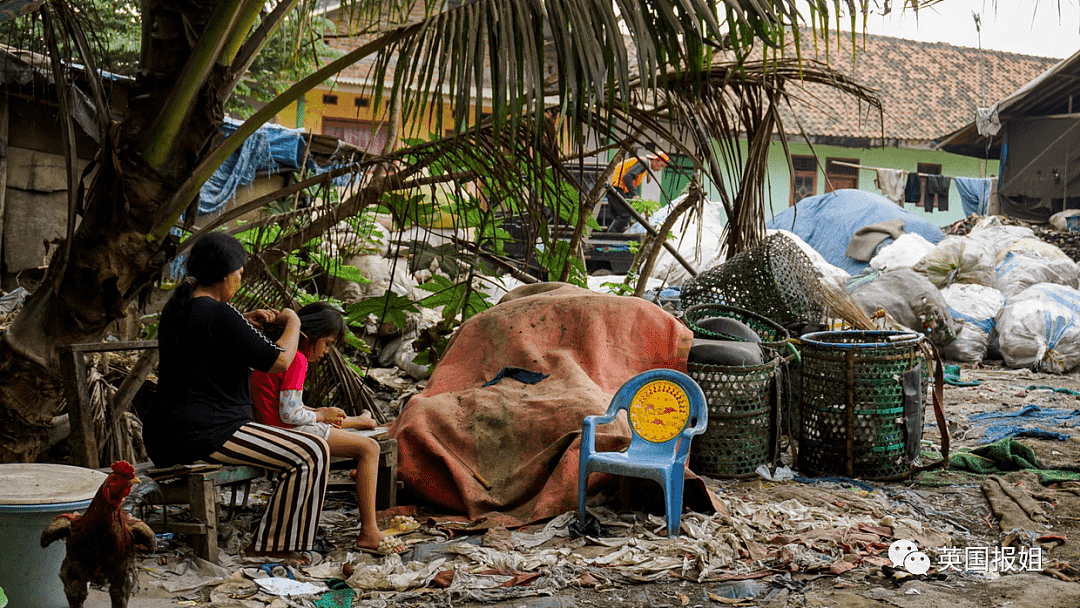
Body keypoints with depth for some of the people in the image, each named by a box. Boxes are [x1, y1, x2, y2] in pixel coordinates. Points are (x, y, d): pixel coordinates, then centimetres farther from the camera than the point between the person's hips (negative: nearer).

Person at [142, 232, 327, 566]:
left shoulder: (176, 307, 10)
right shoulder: (220, 315, -18)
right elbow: (279, 361, -16)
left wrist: (246, 323, 22)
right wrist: (292, 322, 2)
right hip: (204, 435, -11)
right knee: (312, 454, -12)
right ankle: (271, 546, -2)